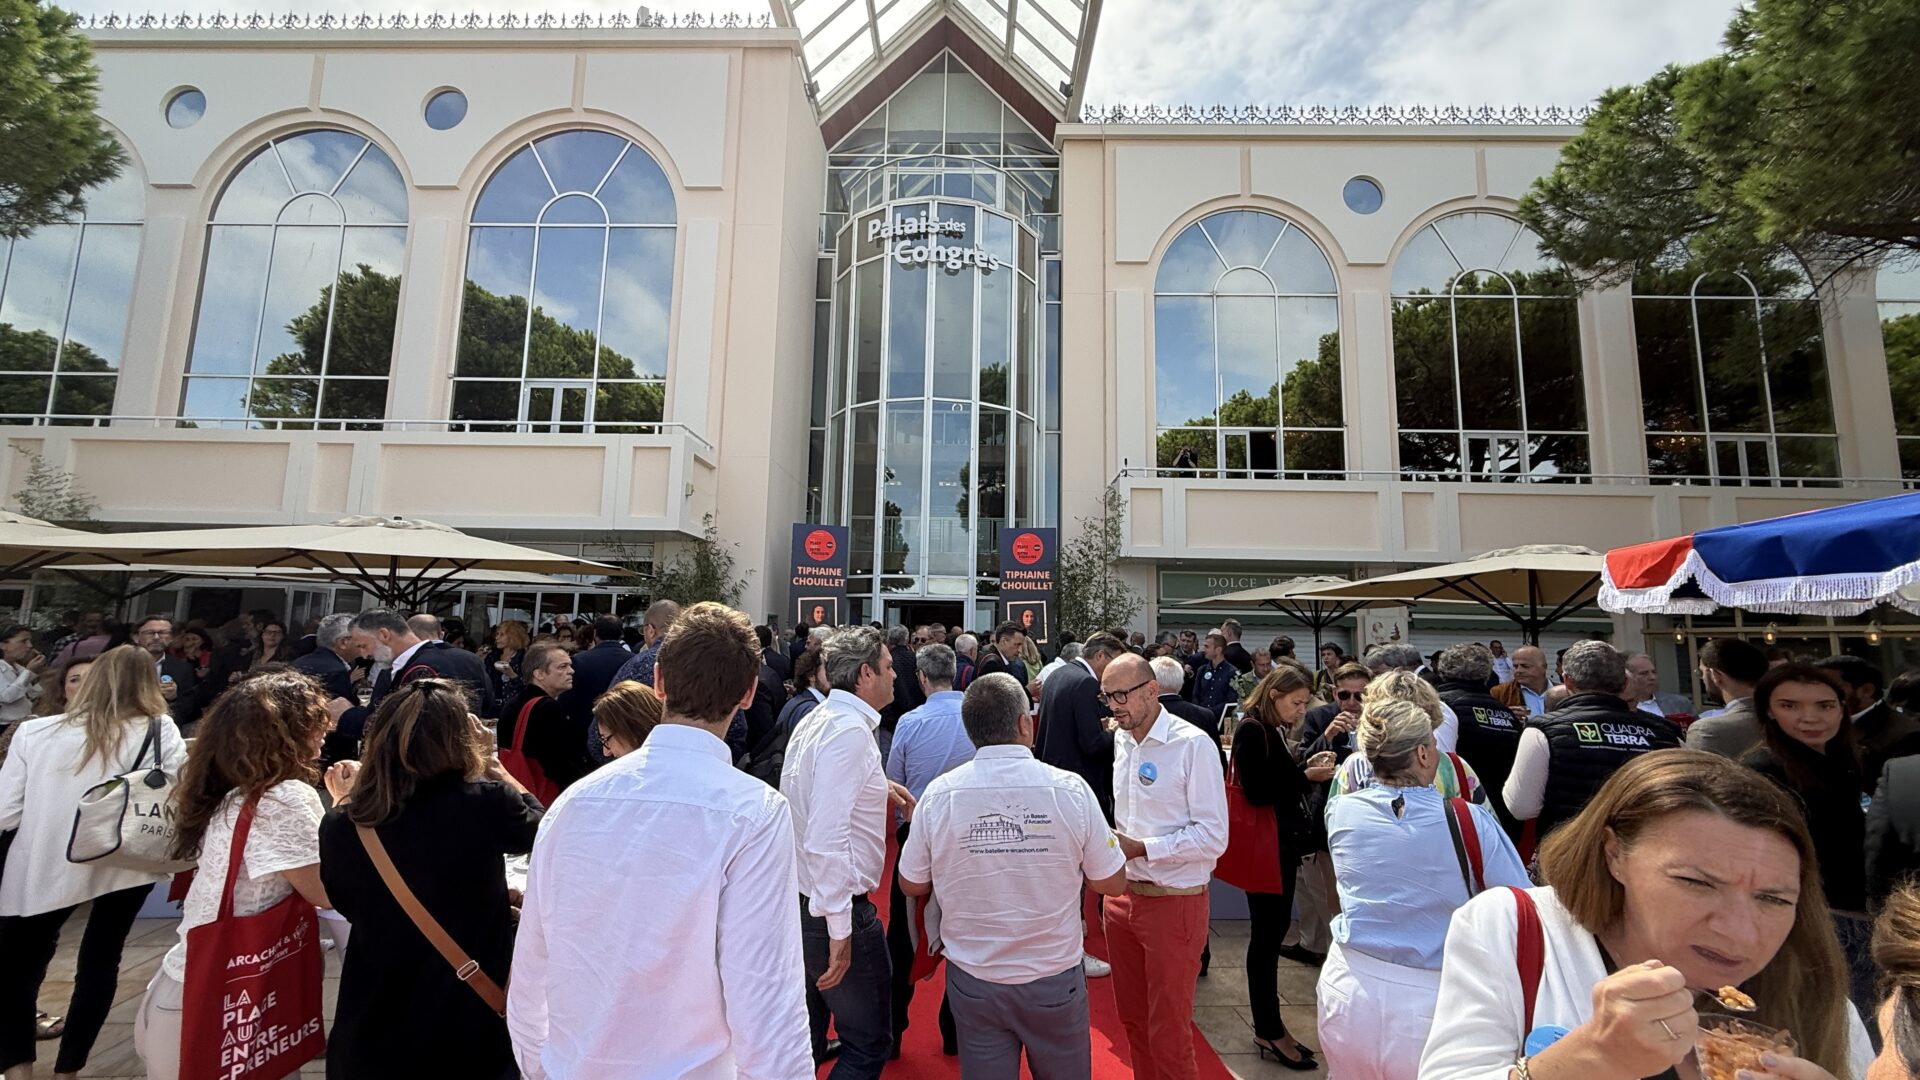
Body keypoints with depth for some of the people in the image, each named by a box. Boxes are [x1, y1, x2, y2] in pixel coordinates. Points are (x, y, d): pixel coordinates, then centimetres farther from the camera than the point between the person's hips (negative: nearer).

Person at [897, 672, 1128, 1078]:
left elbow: (912, 884, -1)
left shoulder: (938, 794, -15)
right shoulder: (1071, 790, -17)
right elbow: (1112, 883, -6)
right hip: (1054, 980, 0)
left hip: (972, 980, 1)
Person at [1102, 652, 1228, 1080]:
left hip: (1173, 903, -6)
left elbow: (1214, 836, -18)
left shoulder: (1192, 744, -16)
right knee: (1133, 1020, 20)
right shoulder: (1122, 740, 5)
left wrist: (1141, 848, -21)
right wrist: (1113, 843, -1)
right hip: (1123, 896, 7)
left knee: (1168, 1033, 7)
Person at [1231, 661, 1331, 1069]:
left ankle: (1267, 1023, 23)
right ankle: (1269, 1031, 10)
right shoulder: (1252, 730, -15)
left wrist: (1307, 768, -1)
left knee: (1274, 931, 13)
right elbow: (1256, 792, -20)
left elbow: (1281, 782, 13)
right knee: (1267, 935, 0)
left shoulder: (1277, 730, 11)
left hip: (1283, 844, 9)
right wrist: (1306, 777, -18)